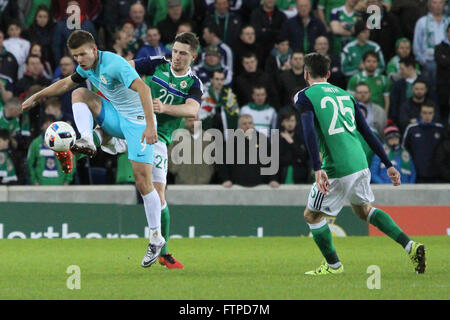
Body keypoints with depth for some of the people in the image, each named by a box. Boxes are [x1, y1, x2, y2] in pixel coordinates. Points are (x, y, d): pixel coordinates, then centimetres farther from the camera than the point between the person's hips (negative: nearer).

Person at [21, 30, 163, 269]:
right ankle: (87, 142, -22)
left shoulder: (114, 64, -26)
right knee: (79, 94, -5)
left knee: (143, 182, -13)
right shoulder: (87, 67, 2)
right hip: (116, 118, 8)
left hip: (138, 122, -8)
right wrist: (37, 96, 23)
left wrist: (150, 125, -45)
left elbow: (142, 89, -37)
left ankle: (156, 238, -1)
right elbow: (66, 83, 23)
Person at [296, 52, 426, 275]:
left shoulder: (305, 96, -1)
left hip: (337, 169, -7)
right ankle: (410, 246, 14)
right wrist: (388, 165, 19)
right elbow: (368, 133, 16)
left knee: (312, 216, 14)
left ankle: (333, 265, 20)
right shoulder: (345, 94, 17)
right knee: (363, 210, 27)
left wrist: (318, 170, -25)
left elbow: (309, 131, -18)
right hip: (360, 163, 7)